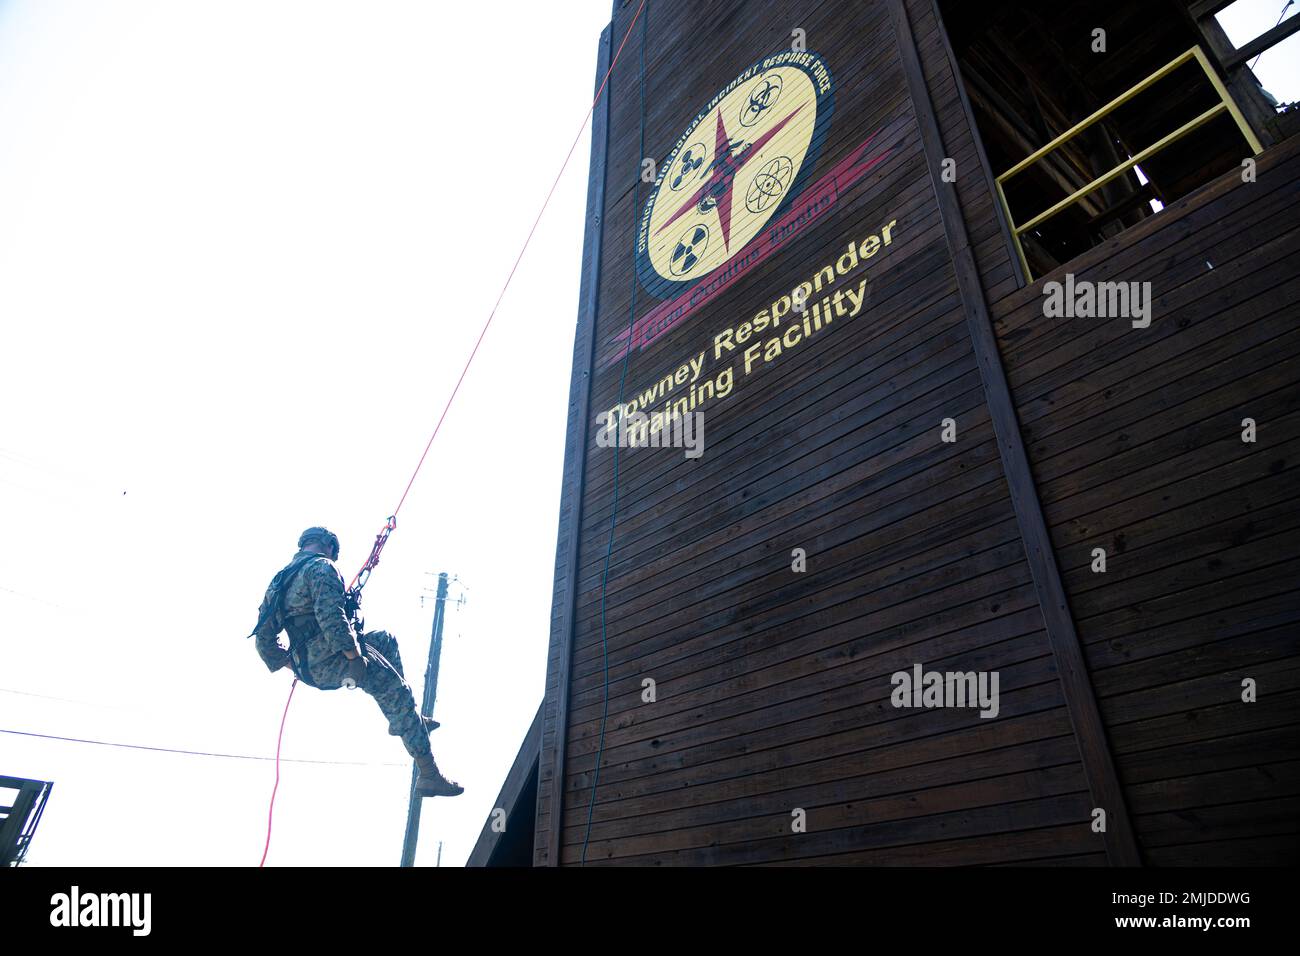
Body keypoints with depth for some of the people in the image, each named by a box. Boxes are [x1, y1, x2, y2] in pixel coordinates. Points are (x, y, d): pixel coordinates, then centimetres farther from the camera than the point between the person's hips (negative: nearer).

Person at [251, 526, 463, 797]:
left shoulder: (282, 578, 16)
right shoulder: (322, 567, -11)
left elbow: (264, 636, 18)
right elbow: (331, 616, -27)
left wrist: (292, 664, 22)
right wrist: (354, 655, -25)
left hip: (308, 668, 9)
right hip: (335, 661, -9)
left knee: (386, 639, 27)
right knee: (400, 695, -1)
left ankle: (402, 719, 23)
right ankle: (429, 775, -3)